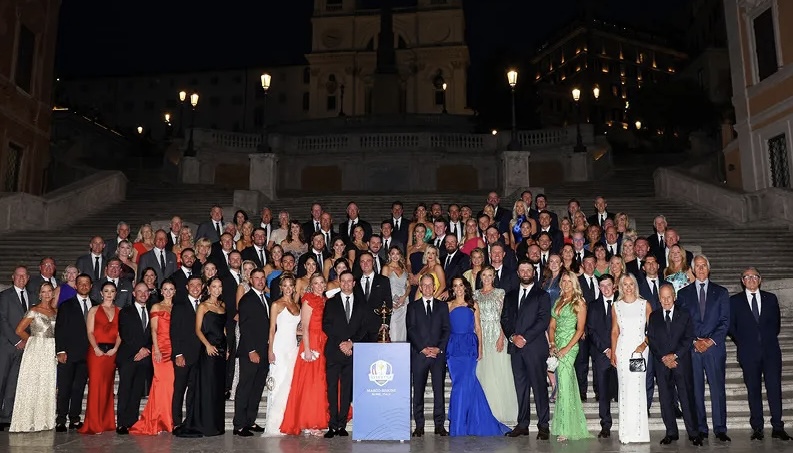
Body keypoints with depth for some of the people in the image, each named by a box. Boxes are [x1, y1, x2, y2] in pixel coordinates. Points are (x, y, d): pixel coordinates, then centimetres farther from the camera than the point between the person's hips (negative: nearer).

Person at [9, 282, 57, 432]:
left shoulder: (53, 310, 12)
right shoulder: (34, 310, -4)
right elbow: (19, 330, -2)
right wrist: (33, 340, 8)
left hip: (51, 352, 5)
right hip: (36, 352, -5)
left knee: (48, 386, 6)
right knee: (33, 385, -2)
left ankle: (44, 420, 13)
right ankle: (28, 421, 5)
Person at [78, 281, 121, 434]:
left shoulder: (119, 311, 13)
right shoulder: (94, 310, 8)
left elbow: (120, 333, 6)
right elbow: (90, 332, 0)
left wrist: (115, 349, -9)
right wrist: (96, 348, -14)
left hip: (112, 352, 2)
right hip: (96, 351, -2)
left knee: (108, 386, 5)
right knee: (95, 385, -7)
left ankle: (106, 423, 12)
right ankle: (93, 424, -3)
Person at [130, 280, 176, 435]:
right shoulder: (156, 307, 5)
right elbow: (153, 330, -2)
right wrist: (156, 350, -12)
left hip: (174, 349, 4)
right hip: (161, 348, -4)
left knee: (171, 383, 0)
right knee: (161, 381, -9)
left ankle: (169, 421, 7)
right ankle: (156, 422, -1)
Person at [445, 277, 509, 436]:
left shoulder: (473, 305, 9)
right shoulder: (448, 305, 9)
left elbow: (478, 327, 9)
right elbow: (445, 327, 6)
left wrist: (480, 348, 1)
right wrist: (444, 349, -3)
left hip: (469, 346, -1)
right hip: (453, 347, 1)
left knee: (462, 384, -7)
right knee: (470, 384, 3)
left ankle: (457, 427, 3)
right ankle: (476, 423, 17)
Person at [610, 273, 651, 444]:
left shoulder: (644, 304, 5)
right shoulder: (616, 306, 8)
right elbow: (614, 331, 10)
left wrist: (644, 344, -12)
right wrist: (613, 353, 3)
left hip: (640, 348, -1)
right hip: (622, 349, 1)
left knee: (638, 387, -6)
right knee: (624, 387, 0)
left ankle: (639, 431, 1)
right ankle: (626, 432, 5)